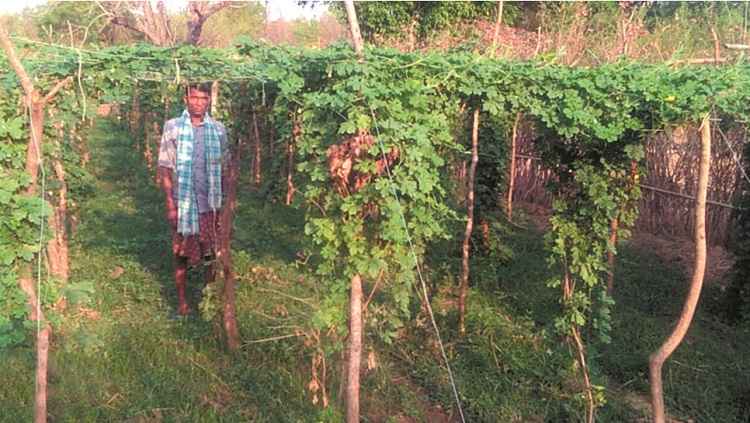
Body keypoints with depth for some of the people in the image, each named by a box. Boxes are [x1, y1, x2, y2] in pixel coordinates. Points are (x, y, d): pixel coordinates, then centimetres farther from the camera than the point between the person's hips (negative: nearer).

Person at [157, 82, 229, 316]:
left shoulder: (218, 129, 3)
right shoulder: (172, 127, -3)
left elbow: (224, 169, 8)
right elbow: (165, 168, -3)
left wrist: (225, 203, 6)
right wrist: (170, 204, -8)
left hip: (211, 204, 2)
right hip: (183, 204, -2)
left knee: (212, 252, 9)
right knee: (182, 254, 6)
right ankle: (182, 301, 18)